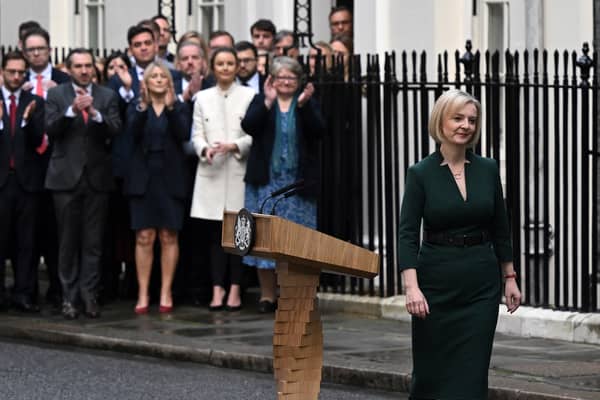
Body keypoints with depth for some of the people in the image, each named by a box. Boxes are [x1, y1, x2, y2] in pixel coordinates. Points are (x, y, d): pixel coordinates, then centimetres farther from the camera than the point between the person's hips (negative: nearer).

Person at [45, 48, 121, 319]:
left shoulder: (107, 96, 7)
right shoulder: (56, 95, 4)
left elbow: (115, 130, -4)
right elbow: (50, 129, -7)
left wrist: (94, 113, -20)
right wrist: (72, 109, -21)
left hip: (97, 176, 1)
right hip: (66, 176, -1)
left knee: (93, 241, 1)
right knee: (68, 241, 3)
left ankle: (89, 294, 4)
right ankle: (69, 296, 6)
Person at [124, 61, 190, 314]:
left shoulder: (179, 108, 8)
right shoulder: (136, 108, 7)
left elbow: (184, 134, -10)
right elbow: (133, 131, -12)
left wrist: (171, 108, -20)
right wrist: (143, 107, -26)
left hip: (170, 177, 0)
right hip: (143, 177, 0)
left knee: (168, 236, 0)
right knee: (144, 237, -3)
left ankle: (166, 293, 6)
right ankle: (143, 294, 0)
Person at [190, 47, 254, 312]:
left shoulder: (249, 96, 3)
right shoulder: (203, 98, 12)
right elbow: (197, 134, 8)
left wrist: (234, 146, -16)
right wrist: (205, 149, -12)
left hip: (238, 171, -2)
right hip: (211, 173, 2)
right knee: (215, 234, 2)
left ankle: (234, 290, 3)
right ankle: (218, 290, 3)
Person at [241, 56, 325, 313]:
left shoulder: (308, 104, 8)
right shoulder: (261, 102, 7)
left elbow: (318, 131, -8)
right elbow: (248, 126, -9)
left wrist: (304, 105, -20)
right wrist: (267, 102, -19)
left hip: (298, 183, 0)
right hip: (266, 181, 0)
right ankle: (267, 295, 5)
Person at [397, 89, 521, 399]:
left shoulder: (488, 170, 3)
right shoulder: (421, 173, -6)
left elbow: (500, 229, 11)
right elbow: (407, 233, -12)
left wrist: (509, 277, 9)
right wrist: (411, 286, -22)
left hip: (481, 282, 2)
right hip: (437, 279, -2)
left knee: (472, 371, -2)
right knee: (431, 369, 5)